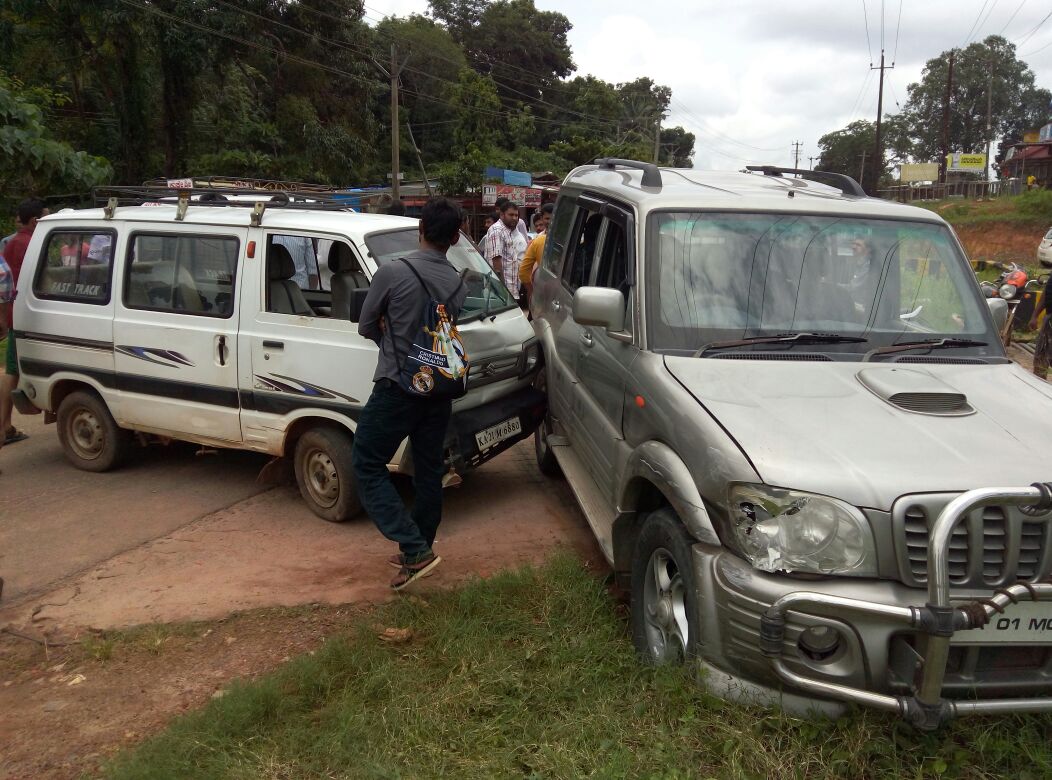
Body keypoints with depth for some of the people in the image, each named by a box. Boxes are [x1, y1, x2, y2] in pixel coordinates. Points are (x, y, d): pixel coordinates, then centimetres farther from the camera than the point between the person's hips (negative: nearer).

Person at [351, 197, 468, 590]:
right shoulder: (458, 284, 2)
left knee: (367, 466, 4)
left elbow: (366, 327, -3)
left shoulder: (392, 273, -14)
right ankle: (419, 551, 25)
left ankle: (415, 549, -5)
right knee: (429, 471, 15)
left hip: (397, 388, -6)